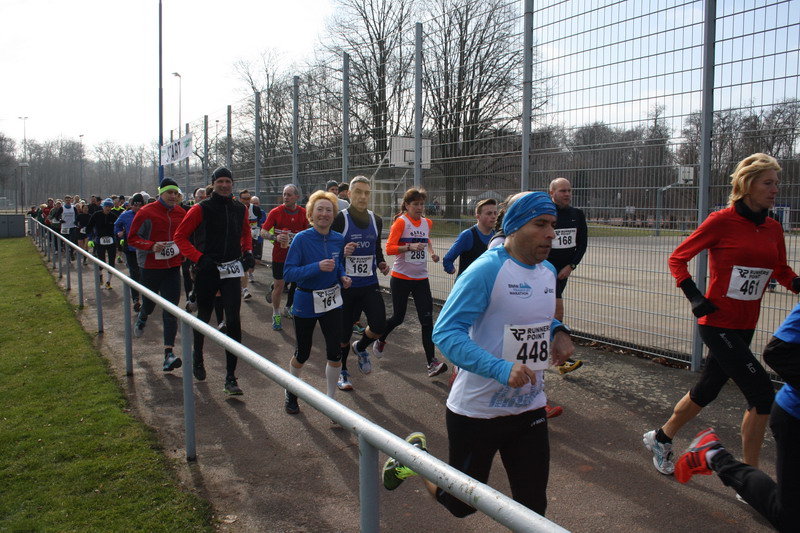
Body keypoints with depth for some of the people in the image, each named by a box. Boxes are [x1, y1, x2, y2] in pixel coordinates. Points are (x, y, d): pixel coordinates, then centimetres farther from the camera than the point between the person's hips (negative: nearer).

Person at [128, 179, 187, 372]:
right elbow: (132, 238, -7)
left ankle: (169, 353, -6)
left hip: (173, 267, 2)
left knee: (171, 311, -5)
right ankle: (142, 318, 55)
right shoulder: (146, 212, -9)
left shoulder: (181, 213, 2)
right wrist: (151, 246, -22)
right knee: (149, 303, 17)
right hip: (150, 267, -2)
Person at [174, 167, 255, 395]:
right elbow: (180, 236, -4)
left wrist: (247, 252, 6)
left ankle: (230, 377, -2)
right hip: (207, 271, -2)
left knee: (233, 323, -7)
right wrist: (199, 258, -14)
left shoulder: (240, 210, 6)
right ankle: (198, 358, 44)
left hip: (232, 271, 2)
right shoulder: (201, 209, -6)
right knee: (204, 318, 15)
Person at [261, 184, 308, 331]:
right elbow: (263, 232, -9)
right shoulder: (276, 212, -9)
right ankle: (276, 315, 13)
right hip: (279, 254, -3)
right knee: (279, 285, 0)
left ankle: (288, 309, 34)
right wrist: (275, 237, -26)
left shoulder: (303, 213, 0)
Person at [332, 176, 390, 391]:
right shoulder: (340, 219, -10)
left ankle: (361, 348, 27)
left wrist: (381, 264, 2)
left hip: (370, 284, 4)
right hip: (345, 285, -4)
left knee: (379, 326, -8)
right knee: (344, 331, 6)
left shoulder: (376, 220, 7)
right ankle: (342, 371, 31)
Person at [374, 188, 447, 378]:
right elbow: (389, 248, -17)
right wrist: (409, 247, -30)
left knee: (427, 320, -6)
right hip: (401, 278, -4)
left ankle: (432, 363, -6)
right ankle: (380, 340, 40)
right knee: (398, 318, 8)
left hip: (421, 279, 4)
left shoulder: (427, 223, 7)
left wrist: (431, 252, 12)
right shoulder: (401, 222, -10)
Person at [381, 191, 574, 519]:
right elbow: (445, 333, -24)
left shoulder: (548, 271, 5)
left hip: (530, 409, 7)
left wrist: (558, 331, 0)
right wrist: (501, 369, -35)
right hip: (477, 411, -6)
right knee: (461, 505, 12)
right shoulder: (486, 269, -20)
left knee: (533, 508, 10)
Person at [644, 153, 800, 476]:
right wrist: (695, 298, -14)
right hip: (717, 324, -7)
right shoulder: (721, 222, -12)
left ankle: (660, 439, 40)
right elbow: (677, 258, -5)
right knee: (762, 393, -9)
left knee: (706, 391, 17)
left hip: (744, 327, 7)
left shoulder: (773, 229, 5)